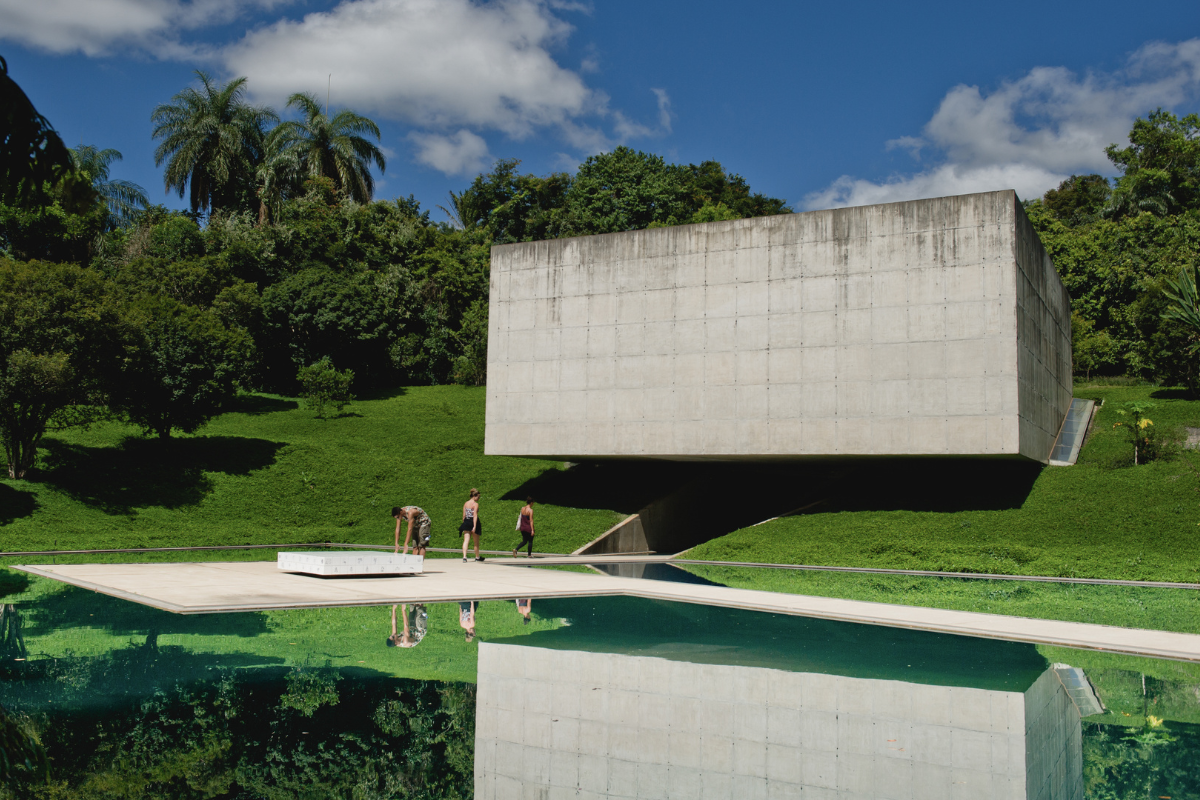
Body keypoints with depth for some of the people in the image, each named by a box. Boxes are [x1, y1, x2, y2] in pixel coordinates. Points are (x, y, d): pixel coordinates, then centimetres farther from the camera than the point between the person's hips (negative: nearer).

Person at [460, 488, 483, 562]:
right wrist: (474, 526, -21)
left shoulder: (465, 504, 7)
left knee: (466, 541, -3)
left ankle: (464, 557, -21)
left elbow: (464, 515, 9)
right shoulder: (476, 504, -10)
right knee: (476, 542, 13)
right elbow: (475, 515, -17)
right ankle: (477, 557, 28)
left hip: (466, 522, 4)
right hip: (473, 522, -4)